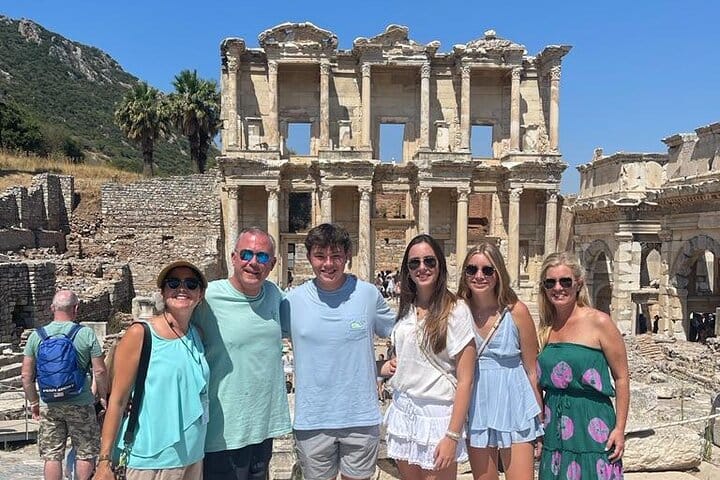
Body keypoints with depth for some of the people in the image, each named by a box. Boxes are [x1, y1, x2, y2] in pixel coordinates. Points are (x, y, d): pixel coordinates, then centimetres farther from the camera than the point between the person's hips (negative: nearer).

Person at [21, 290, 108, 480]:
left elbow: (26, 375, 2)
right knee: (86, 454, 10)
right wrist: (104, 397, 5)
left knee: (52, 456, 12)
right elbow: (100, 371, -9)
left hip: (49, 405, 3)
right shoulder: (86, 334, -10)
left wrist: (33, 402, 15)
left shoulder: (36, 335, -1)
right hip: (80, 404, -3)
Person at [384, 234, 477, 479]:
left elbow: (465, 381, -13)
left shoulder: (455, 310, -12)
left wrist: (452, 436, -15)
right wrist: (388, 366, 2)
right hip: (403, 412, 5)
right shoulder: (406, 309, 4)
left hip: (438, 414, -5)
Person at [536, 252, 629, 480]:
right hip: (555, 427, 5)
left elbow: (621, 378, -6)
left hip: (591, 426, -5)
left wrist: (619, 429, -10)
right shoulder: (546, 328, 6)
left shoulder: (599, 322, -8)